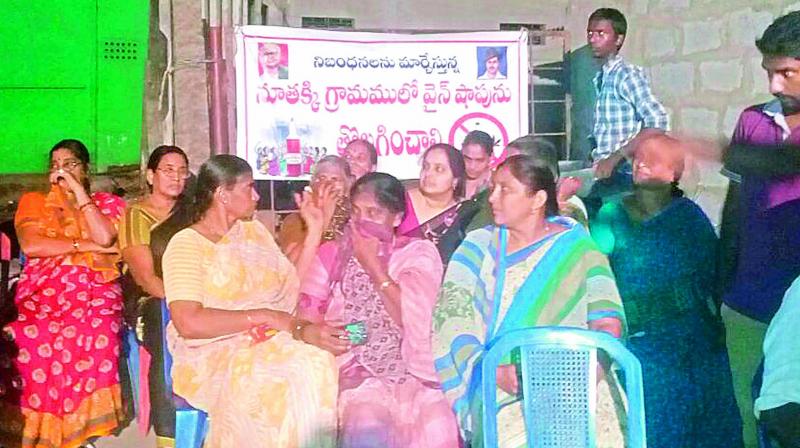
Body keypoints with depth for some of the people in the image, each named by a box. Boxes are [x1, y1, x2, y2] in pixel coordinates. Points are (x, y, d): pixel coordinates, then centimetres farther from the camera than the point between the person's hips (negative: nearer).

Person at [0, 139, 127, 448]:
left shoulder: (107, 204, 17)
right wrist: (85, 245, -4)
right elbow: (30, 245, 0)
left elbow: (104, 238, -5)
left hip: (94, 291, -1)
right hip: (44, 291, 1)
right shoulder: (33, 202, 18)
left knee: (94, 335, -31)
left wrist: (79, 191, 1)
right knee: (31, 340, -28)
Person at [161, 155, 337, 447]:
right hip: (214, 355, -5)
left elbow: (292, 288, 12)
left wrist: (315, 229, 10)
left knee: (319, 368, -25)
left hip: (269, 342, 6)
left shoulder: (254, 230, 15)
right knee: (276, 387, -34)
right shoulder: (185, 244, -6)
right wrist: (263, 316, -17)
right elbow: (189, 323, -18)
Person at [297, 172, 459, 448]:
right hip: (354, 374, 0)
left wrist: (371, 263, -5)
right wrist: (312, 332, -18)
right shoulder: (332, 254, 10)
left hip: (416, 373, 0)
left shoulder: (419, 253, 5)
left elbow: (413, 319, -8)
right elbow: (302, 315, 4)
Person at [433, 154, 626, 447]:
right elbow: (453, 320, -3)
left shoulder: (577, 247, 7)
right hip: (500, 387, 0)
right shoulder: (478, 247, 7)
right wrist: (495, 369, -19)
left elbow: (608, 322, 0)